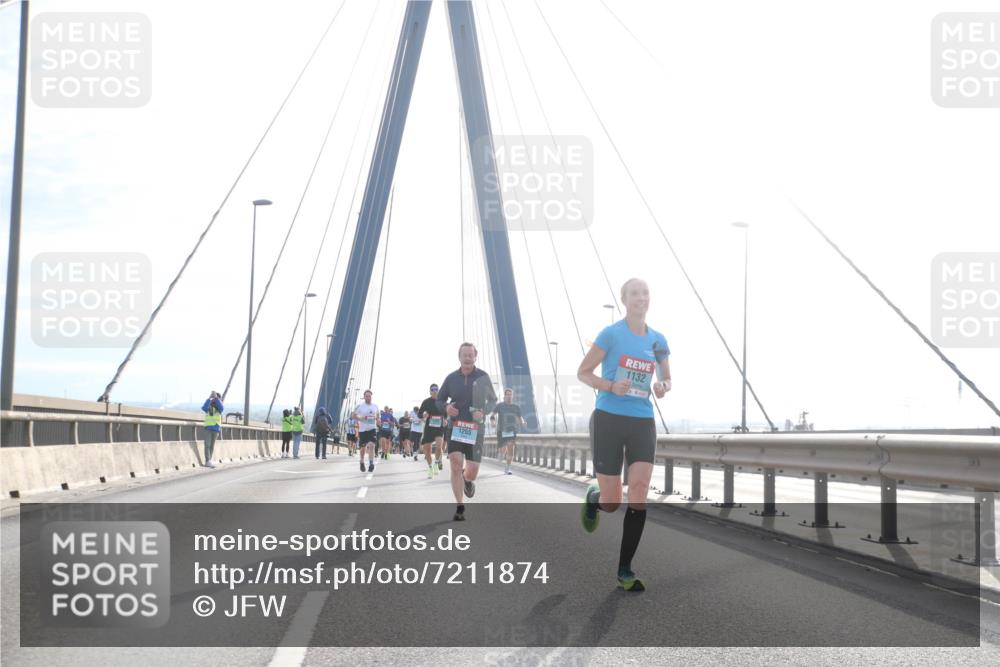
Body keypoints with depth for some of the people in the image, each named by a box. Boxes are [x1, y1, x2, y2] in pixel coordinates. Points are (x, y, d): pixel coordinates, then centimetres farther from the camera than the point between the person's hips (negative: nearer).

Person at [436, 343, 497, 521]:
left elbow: (493, 401, 8)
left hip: (475, 430, -1)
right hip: (455, 428, 1)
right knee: (456, 465, -14)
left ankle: (468, 479, 38)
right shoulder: (451, 378, 3)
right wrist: (446, 407, -10)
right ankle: (460, 507, -2)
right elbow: (439, 400, 13)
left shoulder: (482, 377, -1)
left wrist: (483, 412, -12)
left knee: (471, 473, -2)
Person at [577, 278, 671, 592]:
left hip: (643, 422, 3)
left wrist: (662, 387, -5)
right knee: (611, 503, -2)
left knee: (639, 492, -12)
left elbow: (666, 380, 19)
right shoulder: (611, 334, -6)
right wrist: (611, 386, -19)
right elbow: (582, 372, -1)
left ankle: (625, 569, -2)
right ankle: (593, 497, 38)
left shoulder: (658, 340, 6)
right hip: (609, 419, -3)